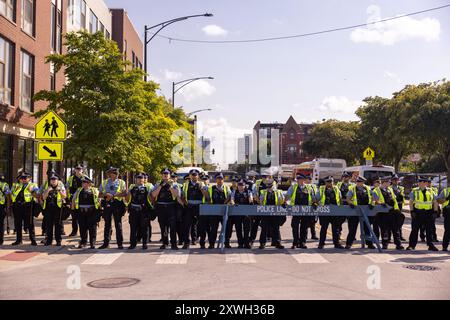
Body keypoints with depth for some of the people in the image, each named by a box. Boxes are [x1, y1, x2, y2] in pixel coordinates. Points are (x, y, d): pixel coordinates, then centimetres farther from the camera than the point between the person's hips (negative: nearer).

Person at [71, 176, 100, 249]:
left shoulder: (95, 190, 6)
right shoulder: (79, 190, 12)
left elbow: (99, 200, 8)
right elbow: (73, 199, 21)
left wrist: (98, 210, 1)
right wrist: (73, 208, 15)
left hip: (92, 212, -2)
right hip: (81, 212, 2)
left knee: (92, 228, -2)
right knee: (82, 227, 6)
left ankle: (92, 243, 5)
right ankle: (83, 242, 17)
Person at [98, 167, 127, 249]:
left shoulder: (121, 182, 6)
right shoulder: (104, 182, 14)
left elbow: (125, 193, -7)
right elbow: (100, 195, 11)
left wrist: (113, 195, -16)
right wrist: (105, 194, -10)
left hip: (117, 204, -2)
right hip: (107, 204, 2)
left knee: (118, 224, 0)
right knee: (107, 224, 6)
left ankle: (120, 243, 4)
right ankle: (106, 243, 11)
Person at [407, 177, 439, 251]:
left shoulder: (430, 191, 8)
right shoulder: (414, 191, 2)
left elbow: (434, 202, 13)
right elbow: (411, 202, 3)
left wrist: (435, 211, 4)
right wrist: (412, 211, -7)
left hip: (428, 213, 2)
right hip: (417, 212, -2)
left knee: (429, 230, 6)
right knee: (415, 229, -1)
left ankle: (431, 245, 15)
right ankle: (412, 245, 5)